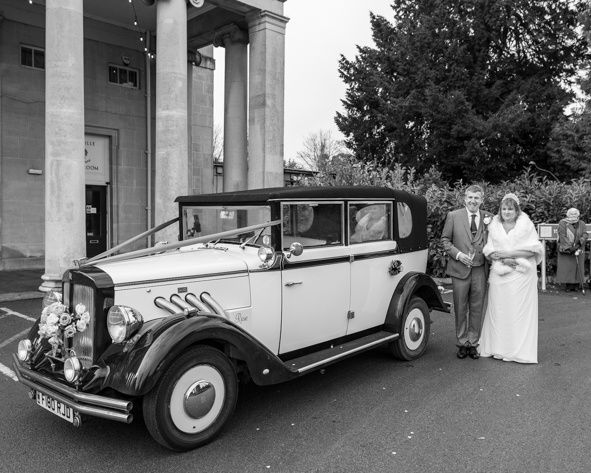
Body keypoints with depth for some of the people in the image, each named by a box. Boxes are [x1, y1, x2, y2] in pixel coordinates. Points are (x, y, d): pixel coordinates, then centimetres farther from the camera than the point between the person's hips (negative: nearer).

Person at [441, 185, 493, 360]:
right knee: (460, 309, 7)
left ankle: (473, 344, 21)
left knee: (476, 309, 8)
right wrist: (457, 254, -10)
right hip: (460, 269, -1)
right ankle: (462, 343, 20)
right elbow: (445, 240, 3)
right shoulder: (453, 216, 2)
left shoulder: (488, 217, 7)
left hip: (480, 270, 1)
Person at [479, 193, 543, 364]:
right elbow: (488, 251, 5)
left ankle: (519, 350, 6)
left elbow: (534, 249, -4)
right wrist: (503, 260, -12)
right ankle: (499, 348, 11)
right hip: (499, 274, 2)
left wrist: (511, 253, -13)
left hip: (522, 275, -2)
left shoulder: (526, 225, 2)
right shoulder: (494, 226, 9)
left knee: (520, 310, -2)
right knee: (498, 310, 3)